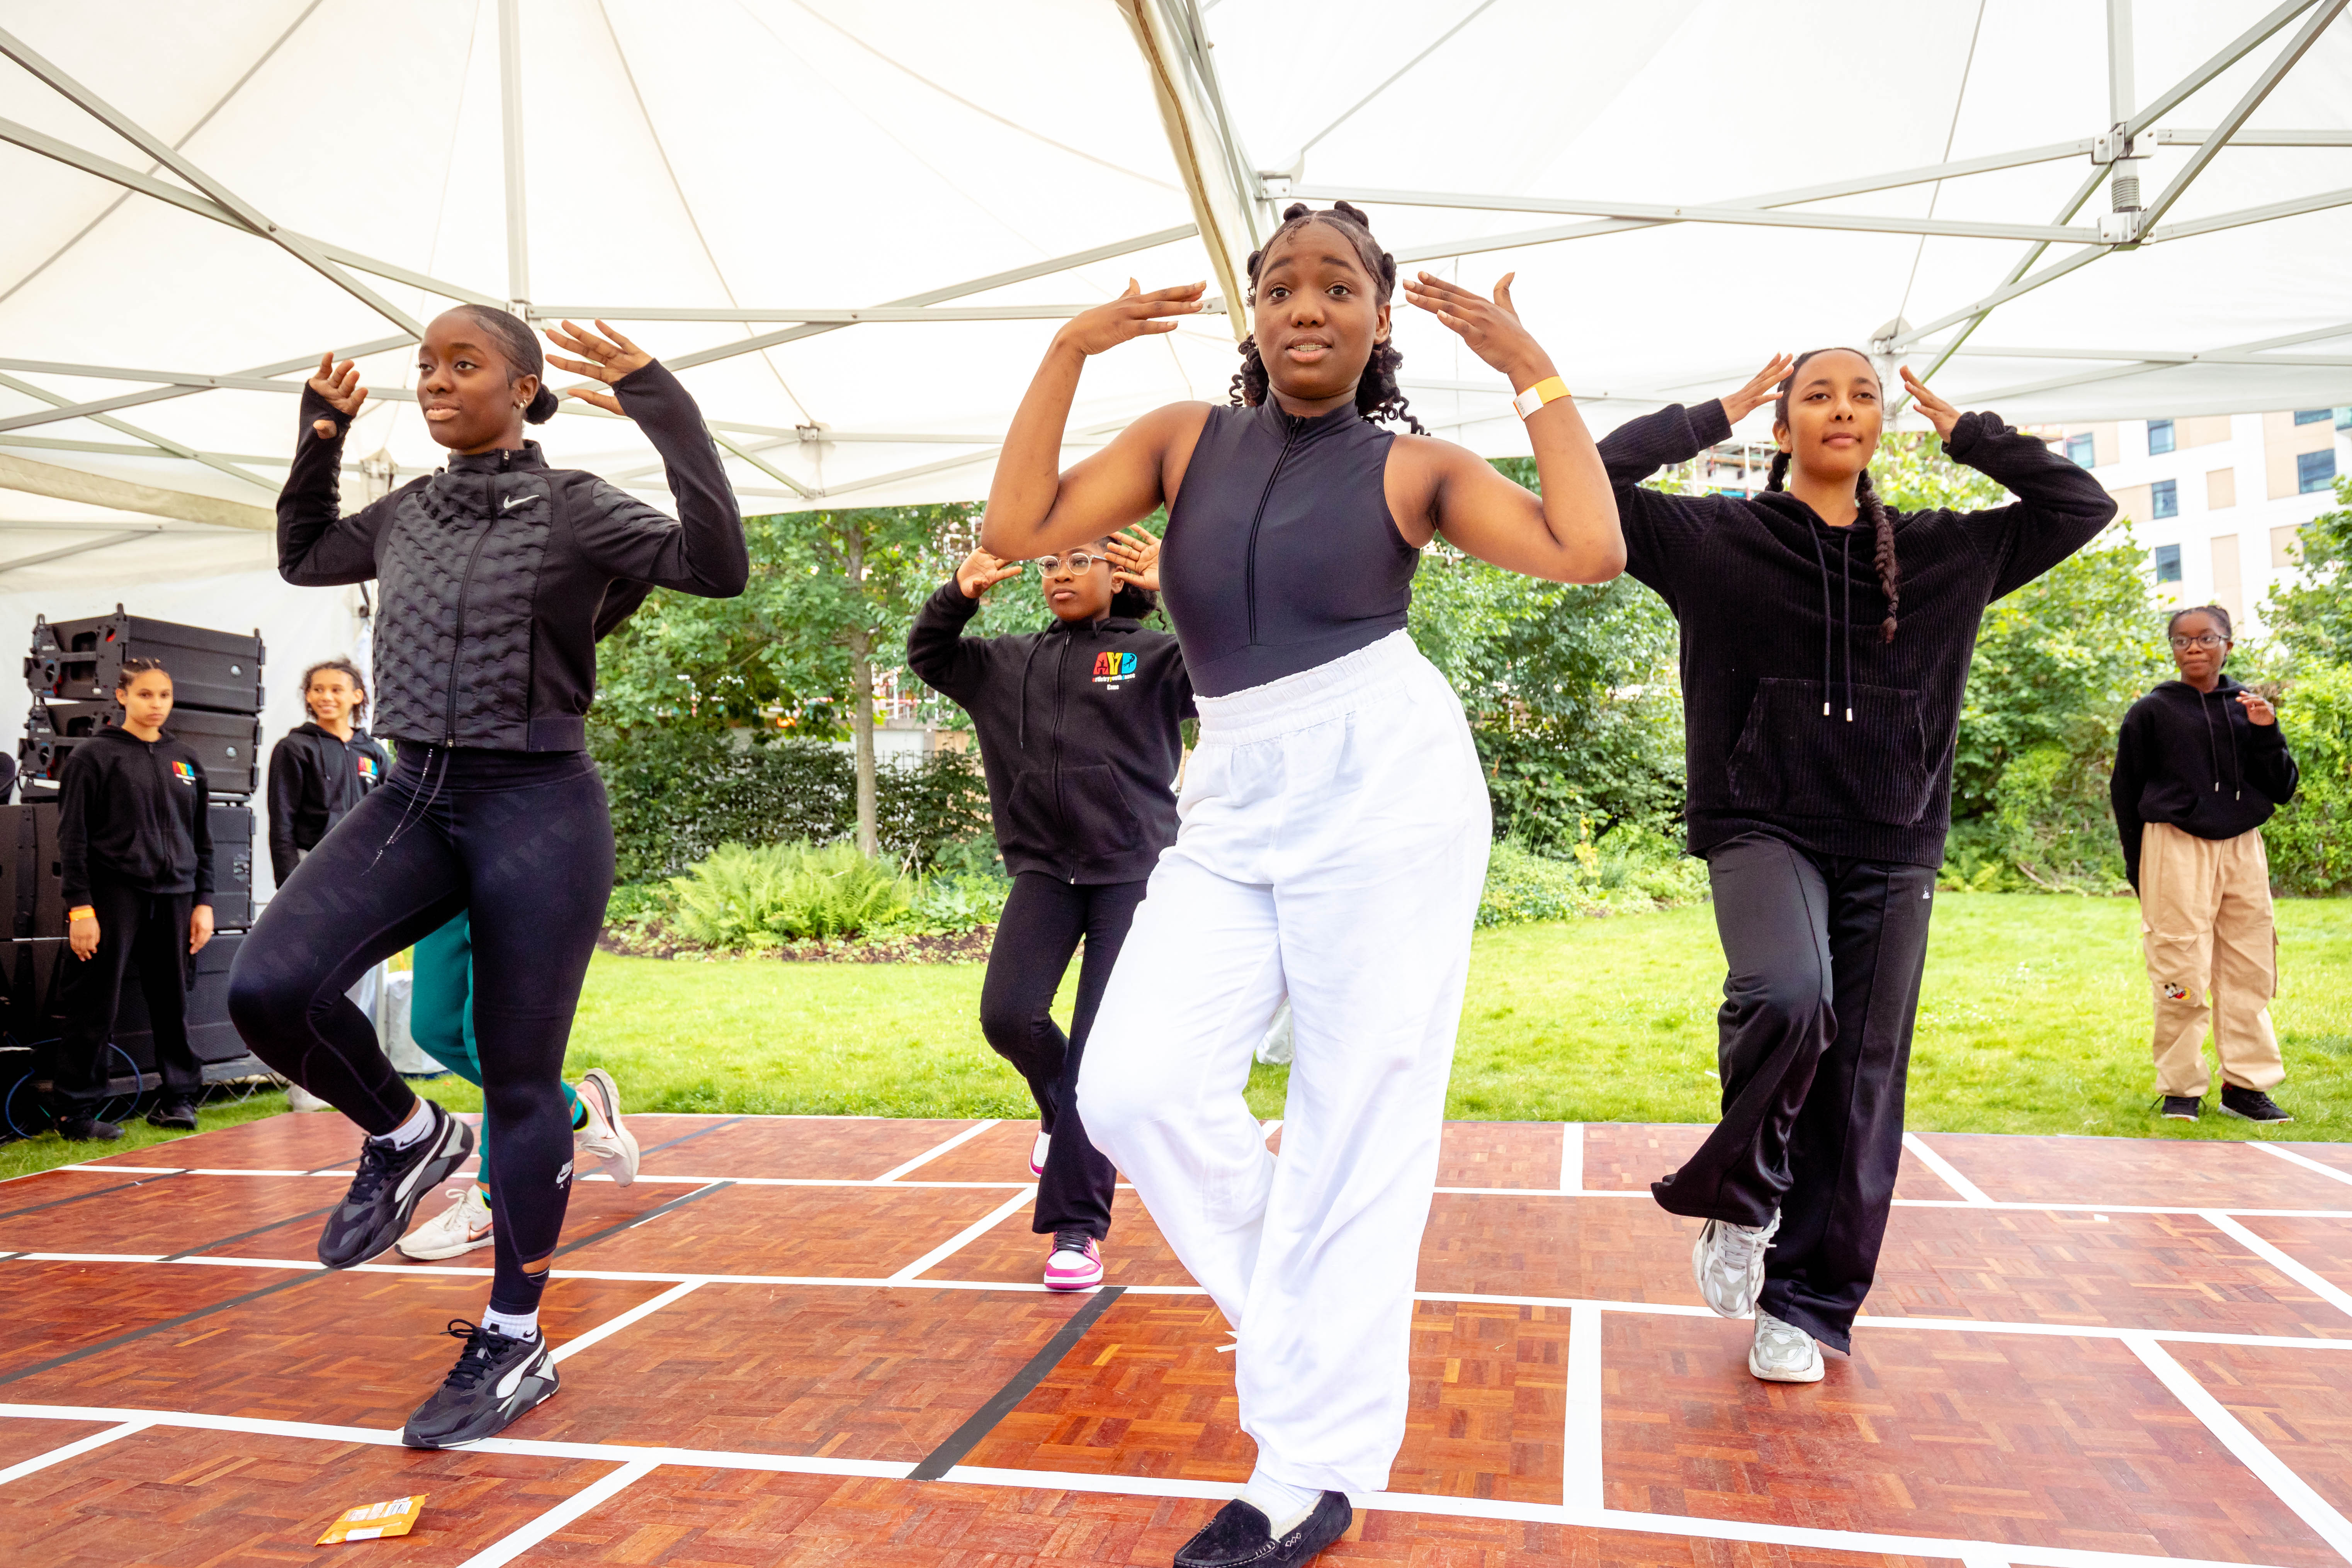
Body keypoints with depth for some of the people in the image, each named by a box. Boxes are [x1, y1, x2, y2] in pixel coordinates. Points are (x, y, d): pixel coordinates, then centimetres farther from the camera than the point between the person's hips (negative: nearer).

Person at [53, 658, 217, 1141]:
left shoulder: (186, 761, 13)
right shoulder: (93, 756, 0)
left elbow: (203, 841, 16)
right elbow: (73, 838, -4)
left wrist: (203, 901, 10)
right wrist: (79, 906, -10)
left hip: (173, 897, 4)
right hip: (114, 895, -4)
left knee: (173, 1000, 7)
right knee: (96, 1005, -1)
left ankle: (179, 1096, 16)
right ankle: (75, 1110, 9)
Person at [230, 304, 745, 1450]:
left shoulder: (571, 507, -5)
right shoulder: (405, 513, 12)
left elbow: (716, 566, -20)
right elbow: (302, 558, 31)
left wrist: (662, 409, -24)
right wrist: (320, 435, 21)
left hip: (536, 807, -5)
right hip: (415, 797, 5)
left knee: (520, 1086, 2)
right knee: (267, 988, -17)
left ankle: (514, 1345, 17)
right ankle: (408, 1136, 13)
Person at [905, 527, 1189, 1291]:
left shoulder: (1154, 655, 1)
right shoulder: (1010, 663, 14)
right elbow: (927, 656, 19)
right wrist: (957, 596, 0)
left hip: (1133, 870, -3)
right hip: (1044, 868, 4)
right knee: (1007, 1016, -12)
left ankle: (1078, 1226, 6)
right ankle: (1062, 1109, 24)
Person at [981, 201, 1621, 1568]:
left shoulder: (1414, 465, 5)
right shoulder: (1185, 438, 13)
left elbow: (1590, 552, -9)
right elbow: (1018, 528, 3)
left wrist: (1533, 368, -3)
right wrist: (1070, 352, 3)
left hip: (1386, 794, -3)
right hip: (1235, 809, 4)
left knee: (1357, 1134, -2)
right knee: (1134, 1088, -10)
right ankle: (1310, 1318, 16)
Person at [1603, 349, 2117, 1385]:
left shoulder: (1944, 554, 14)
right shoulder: (1717, 539, 4)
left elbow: (2082, 505, 18)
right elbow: (1597, 480, -3)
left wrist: (1964, 433, 17)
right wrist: (1714, 417, 5)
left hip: (1893, 852, 4)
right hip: (1765, 829, -3)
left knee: (1859, 1086, 2)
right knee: (1788, 996, -31)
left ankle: (1803, 1303, 17)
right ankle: (1738, 1199, -4)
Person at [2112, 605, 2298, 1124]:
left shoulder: (2249, 707, 10)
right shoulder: (2153, 711, 1)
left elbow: (2283, 790, 10)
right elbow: (2125, 790, 5)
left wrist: (2266, 732, -6)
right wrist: (2140, 870, 4)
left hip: (2242, 848, 4)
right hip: (2175, 848, -3)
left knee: (2250, 970, 4)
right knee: (2182, 973, -5)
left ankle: (2246, 1084, 15)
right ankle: (2181, 1088, 6)